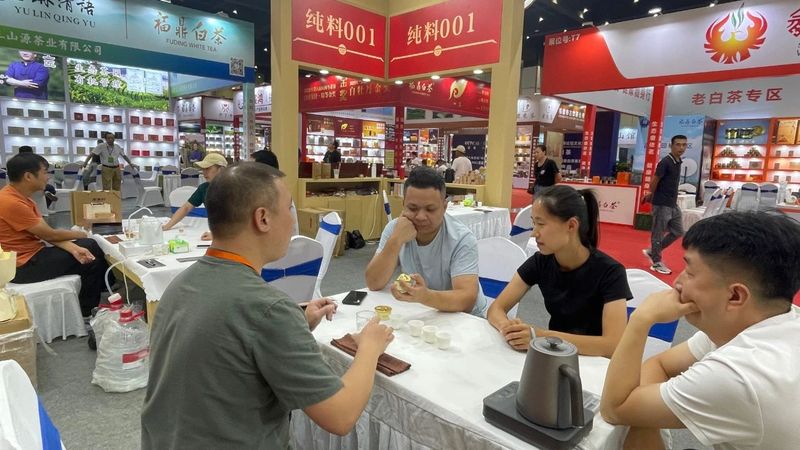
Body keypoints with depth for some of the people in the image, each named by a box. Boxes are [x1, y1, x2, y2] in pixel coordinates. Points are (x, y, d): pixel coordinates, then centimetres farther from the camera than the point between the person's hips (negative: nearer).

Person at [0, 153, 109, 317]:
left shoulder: (20, 197, 7)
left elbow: (46, 234, 2)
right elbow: (49, 235, -18)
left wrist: (73, 248, -13)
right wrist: (78, 234, 1)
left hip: (32, 253, 9)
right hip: (23, 265, -9)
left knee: (90, 246, 7)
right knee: (91, 259, -5)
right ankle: (86, 312, 11)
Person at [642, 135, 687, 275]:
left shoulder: (678, 162, 11)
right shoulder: (665, 162, -16)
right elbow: (654, 182, -13)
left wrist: (651, 195, 13)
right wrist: (652, 195, 3)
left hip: (673, 205, 9)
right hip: (662, 205, -9)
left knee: (678, 232, 13)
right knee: (658, 234, 1)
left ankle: (651, 251, 23)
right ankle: (656, 263, 12)